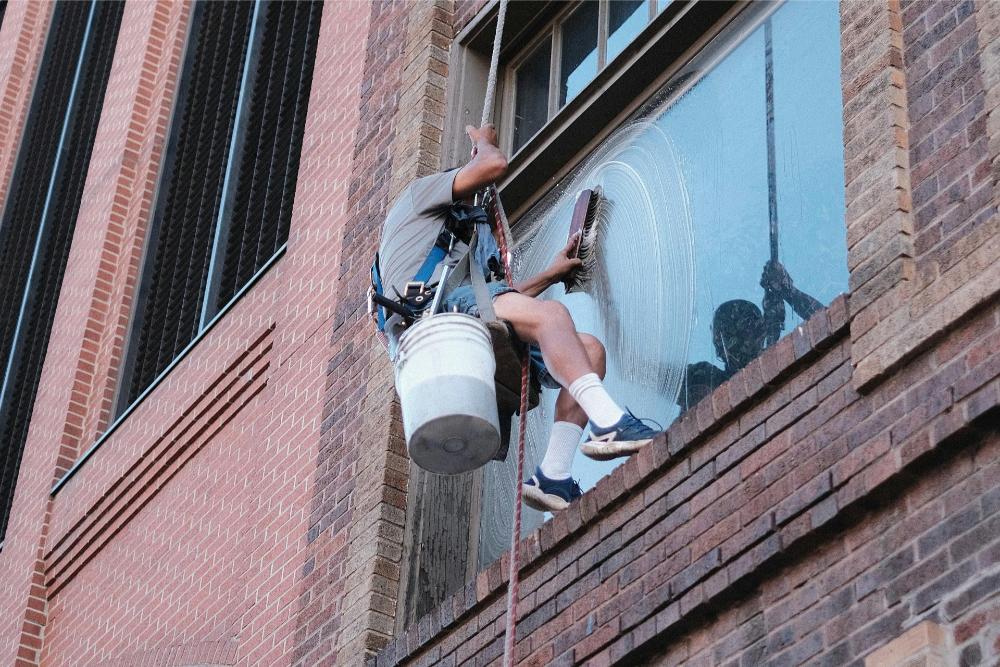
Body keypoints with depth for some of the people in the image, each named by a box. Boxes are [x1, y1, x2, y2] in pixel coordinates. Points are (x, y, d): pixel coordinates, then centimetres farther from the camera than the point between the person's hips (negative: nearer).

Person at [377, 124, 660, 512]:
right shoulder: (420, 193, 22)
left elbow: (501, 301, 35)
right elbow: (495, 165, 5)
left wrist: (551, 275, 36)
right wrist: (483, 141, 27)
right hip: (435, 307, -9)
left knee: (589, 349, -5)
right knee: (550, 315, -31)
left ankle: (553, 477, -20)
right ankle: (609, 422, -51)